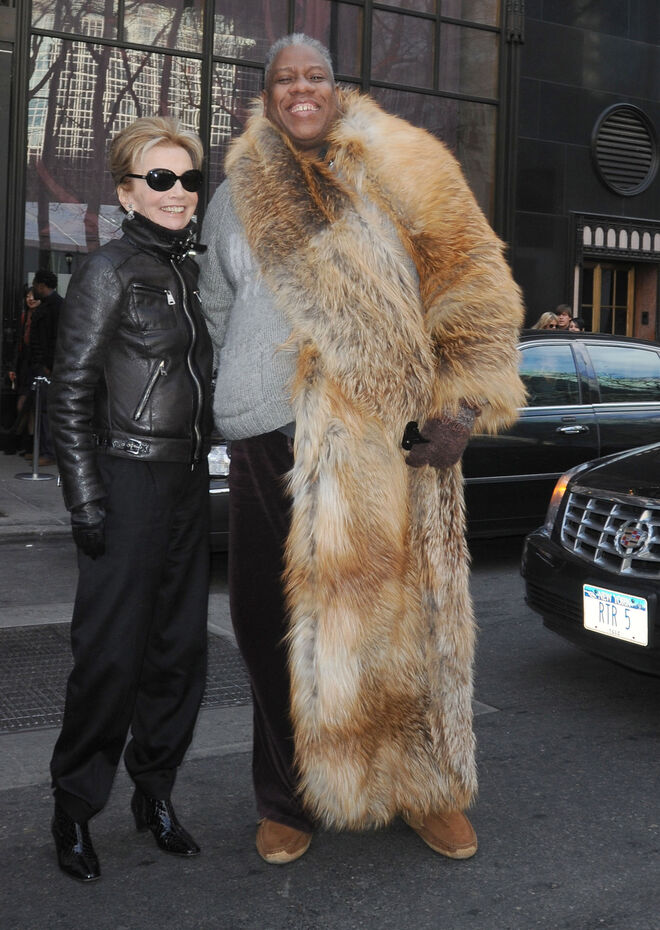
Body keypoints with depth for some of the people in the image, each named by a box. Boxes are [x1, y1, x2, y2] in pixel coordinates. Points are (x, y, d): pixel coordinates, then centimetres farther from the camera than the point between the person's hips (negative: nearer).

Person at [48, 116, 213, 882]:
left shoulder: (187, 271, 15)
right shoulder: (110, 270, -7)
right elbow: (71, 394, -11)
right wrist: (85, 499, -16)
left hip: (186, 481, 7)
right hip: (128, 481, -7)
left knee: (180, 647, 10)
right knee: (112, 654, -3)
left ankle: (155, 794, 24)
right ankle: (74, 811, 13)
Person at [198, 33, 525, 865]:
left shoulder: (399, 171, 6)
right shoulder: (235, 196, 15)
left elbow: (471, 285, 2)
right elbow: (216, 314, 24)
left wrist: (460, 403, -8)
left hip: (382, 446, -2)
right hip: (270, 444, 2)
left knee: (403, 613, 3)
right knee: (276, 626, 6)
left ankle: (424, 787, 24)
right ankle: (288, 802, 23)